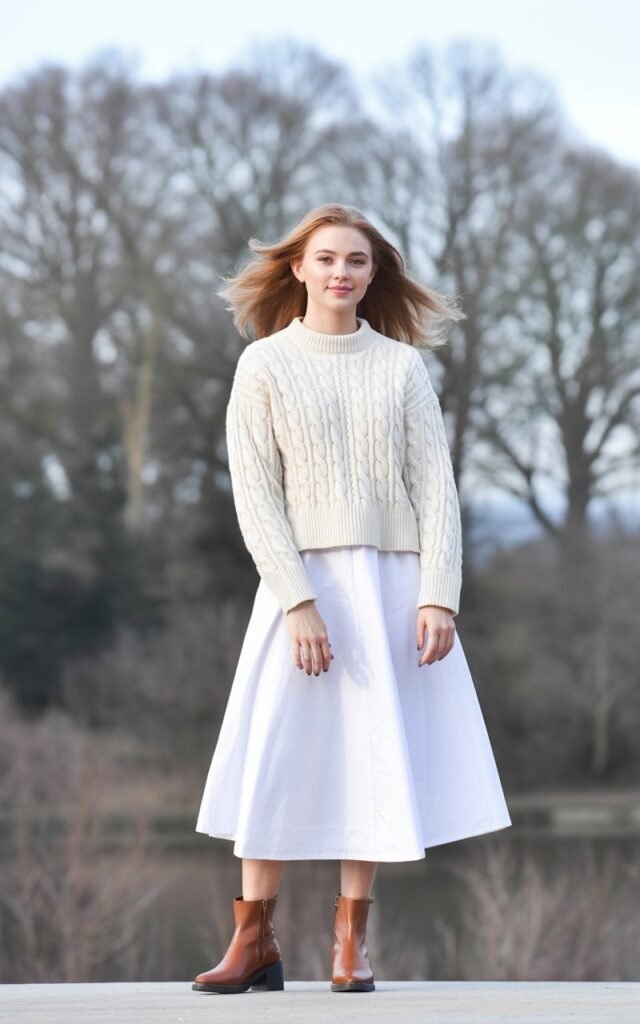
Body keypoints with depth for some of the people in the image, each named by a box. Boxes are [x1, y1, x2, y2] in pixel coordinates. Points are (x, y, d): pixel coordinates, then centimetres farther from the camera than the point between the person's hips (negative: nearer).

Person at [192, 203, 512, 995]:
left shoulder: (401, 366, 7)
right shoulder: (265, 364, 1)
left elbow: (435, 486, 2)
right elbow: (255, 496, -4)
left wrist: (438, 597, -9)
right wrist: (298, 602, -14)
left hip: (397, 583, 2)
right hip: (303, 580, -2)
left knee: (377, 759, 2)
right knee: (275, 758, -3)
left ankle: (351, 941, 10)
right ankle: (254, 942, 3)